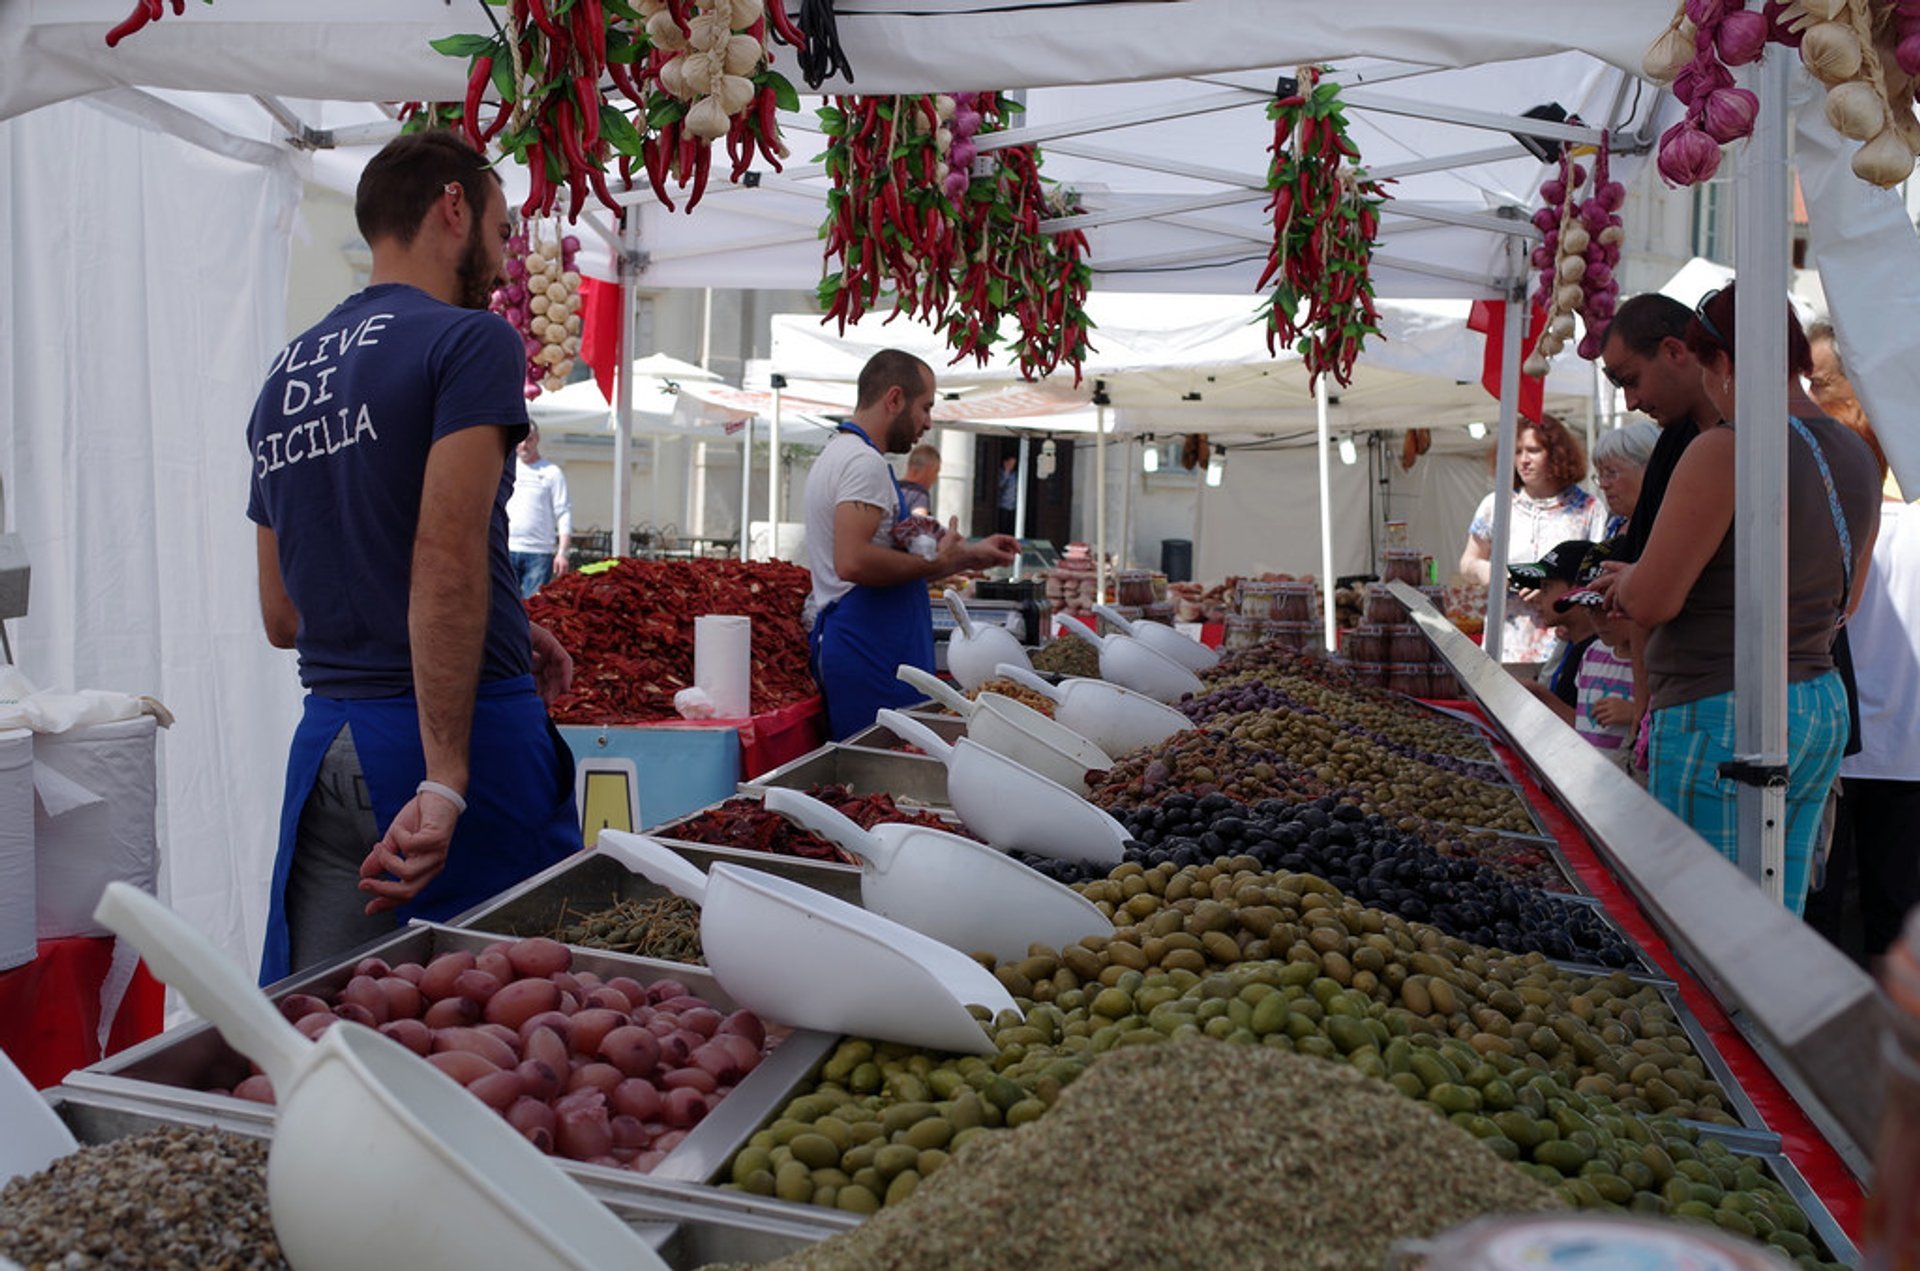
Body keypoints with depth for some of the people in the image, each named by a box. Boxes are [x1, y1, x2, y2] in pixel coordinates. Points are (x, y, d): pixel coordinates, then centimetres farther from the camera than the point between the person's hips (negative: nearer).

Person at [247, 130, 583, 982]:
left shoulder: (284, 374, 15)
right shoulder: (469, 340, -7)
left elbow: (281, 615, 18)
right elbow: (449, 561, -20)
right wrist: (447, 782, -22)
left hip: (326, 742, 7)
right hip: (467, 732, -7)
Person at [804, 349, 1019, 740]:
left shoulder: (838, 453, 22)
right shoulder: (864, 461, -12)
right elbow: (854, 562, -26)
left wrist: (968, 556, 22)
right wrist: (937, 562, -14)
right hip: (869, 652, -11)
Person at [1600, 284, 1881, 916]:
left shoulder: (1725, 452, -16)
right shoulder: (1856, 456, 11)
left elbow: (1652, 600, -16)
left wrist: (1622, 580, 5)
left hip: (1724, 718, -9)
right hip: (1824, 704, 9)